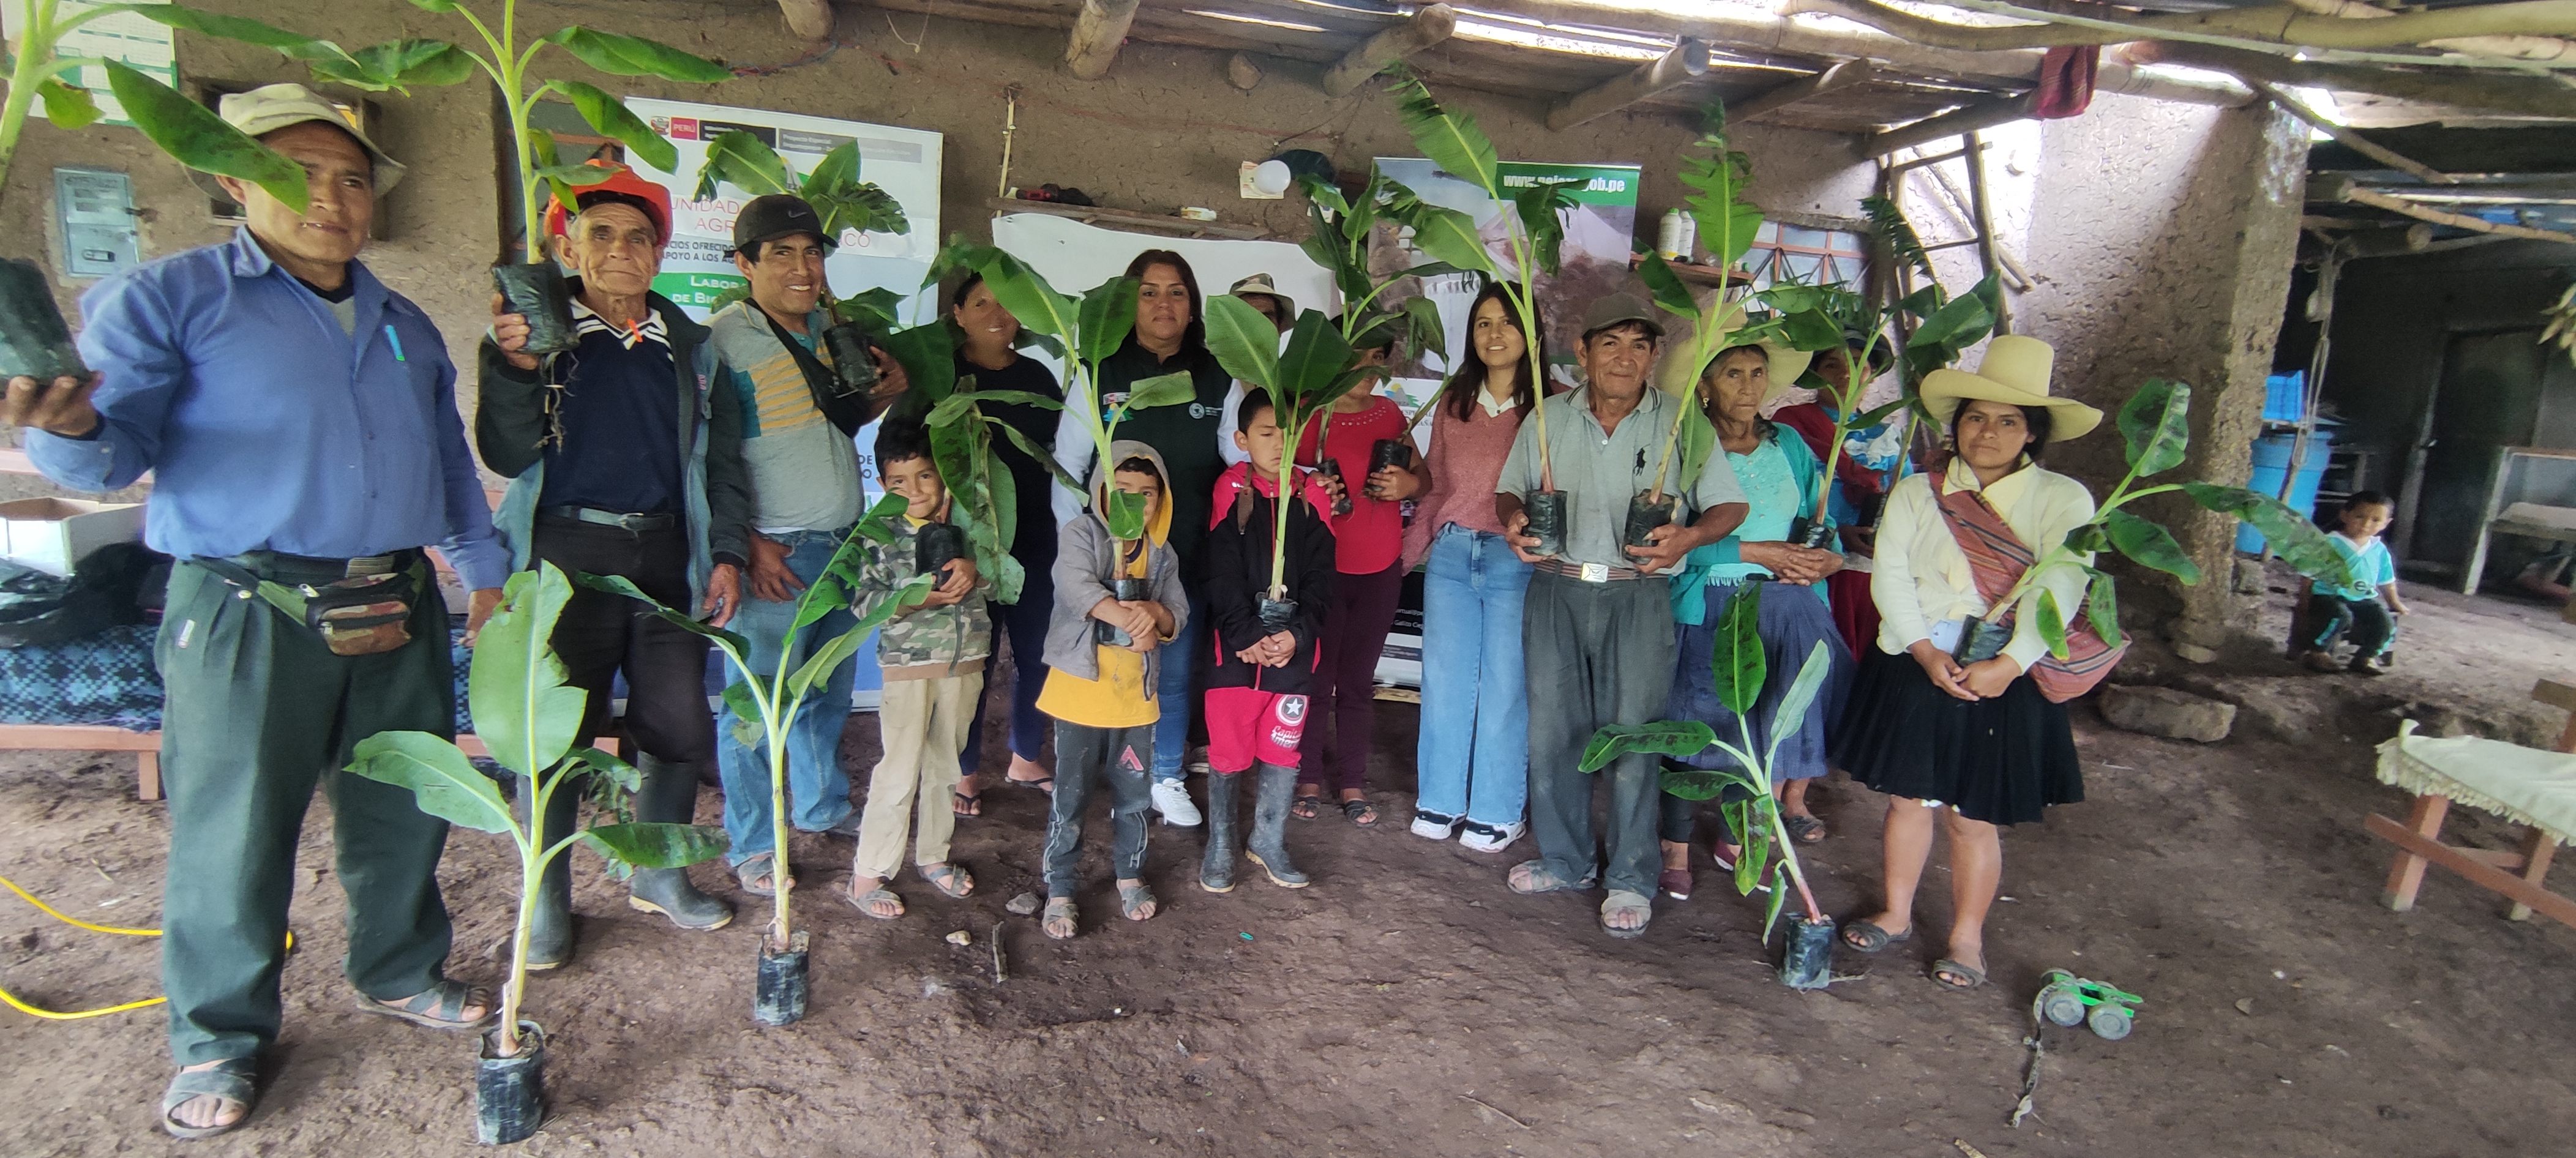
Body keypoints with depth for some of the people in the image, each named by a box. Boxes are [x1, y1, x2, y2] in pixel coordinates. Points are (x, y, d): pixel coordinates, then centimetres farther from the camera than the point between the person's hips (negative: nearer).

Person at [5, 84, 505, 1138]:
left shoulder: (407, 326, 16)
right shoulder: (170, 298, -1)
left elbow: (451, 464, 22)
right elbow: (115, 453, -7)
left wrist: (484, 571, 20)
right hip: (248, 618, -5)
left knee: (402, 815, 14)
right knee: (232, 840, 2)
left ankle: (400, 973, 34)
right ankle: (219, 1039, 22)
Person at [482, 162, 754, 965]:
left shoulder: (689, 346, 12)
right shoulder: (536, 333, 1)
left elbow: (721, 459, 14)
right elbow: (507, 455, -7)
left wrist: (727, 552, 6)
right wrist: (514, 367, -22)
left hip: (666, 557, 4)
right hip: (567, 558, -3)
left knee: (680, 728, 8)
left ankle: (660, 875, 28)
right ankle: (547, 903, 21)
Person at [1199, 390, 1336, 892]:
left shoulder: (1312, 497, 4)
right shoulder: (1231, 493, -2)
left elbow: (1321, 579, 2)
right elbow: (1223, 579, -6)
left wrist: (1295, 635, -12)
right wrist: (1248, 638, -16)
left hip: (1294, 649, 2)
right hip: (1235, 648, -2)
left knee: (1282, 750, 10)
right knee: (1228, 751, 5)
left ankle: (1269, 842, 28)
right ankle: (1219, 846, 23)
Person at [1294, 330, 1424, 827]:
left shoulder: (1390, 413, 10)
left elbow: (1422, 477, 18)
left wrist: (1408, 484, -4)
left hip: (1380, 570, 4)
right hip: (1320, 567, -4)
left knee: (1359, 680, 9)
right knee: (1316, 677, 1)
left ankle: (1353, 783, 20)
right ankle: (1309, 778, 18)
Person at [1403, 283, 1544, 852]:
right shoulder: (1453, 402, 11)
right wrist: (1412, 548, 15)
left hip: (1516, 560, -4)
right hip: (1451, 554, 5)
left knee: (1505, 687, 3)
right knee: (1444, 680, 10)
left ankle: (1496, 813, 17)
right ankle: (1440, 801, 25)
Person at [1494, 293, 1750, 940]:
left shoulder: (1680, 422, 1)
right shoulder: (1548, 417, 8)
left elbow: (1730, 506, 3)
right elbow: (1509, 489, 16)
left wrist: (1689, 536, -18)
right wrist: (1513, 519, -8)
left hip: (1638, 595, -2)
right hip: (1555, 589, 3)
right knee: (1551, 729, 7)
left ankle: (1630, 880, 13)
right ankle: (1565, 861, 25)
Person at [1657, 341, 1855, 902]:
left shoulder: (1789, 446, 10)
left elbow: (1827, 521, 10)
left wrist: (1826, 558, -12)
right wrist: (1759, 552, -17)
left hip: (1786, 609, 4)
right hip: (1707, 611, -4)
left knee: (1768, 724, 5)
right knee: (1695, 726, -1)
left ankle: (1740, 838, 24)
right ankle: (1677, 849, 15)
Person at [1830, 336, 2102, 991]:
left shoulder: (2063, 500, -1)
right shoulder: (1916, 493, 6)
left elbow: (2059, 590, -12)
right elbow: (1890, 575, -3)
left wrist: (2006, 665, -23)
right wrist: (1926, 653, -16)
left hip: (2004, 681, -2)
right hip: (1913, 668, 2)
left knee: (1974, 815, 5)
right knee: (1909, 797, 12)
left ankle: (1967, 938, 22)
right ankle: (1896, 915, 29)